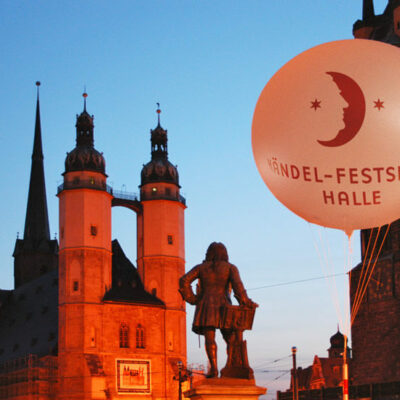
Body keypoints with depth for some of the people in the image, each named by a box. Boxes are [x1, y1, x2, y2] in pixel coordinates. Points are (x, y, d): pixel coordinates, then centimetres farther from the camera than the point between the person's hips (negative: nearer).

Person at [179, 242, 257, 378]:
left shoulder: (201, 268, 13)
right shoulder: (230, 267, 10)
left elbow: (184, 281, 0)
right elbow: (237, 284, -8)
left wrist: (191, 299, 4)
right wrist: (245, 302, -10)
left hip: (206, 307, 0)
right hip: (223, 308, 0)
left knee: (210, 339, -10)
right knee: (230, 340, 7)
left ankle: (214, 367, -28)